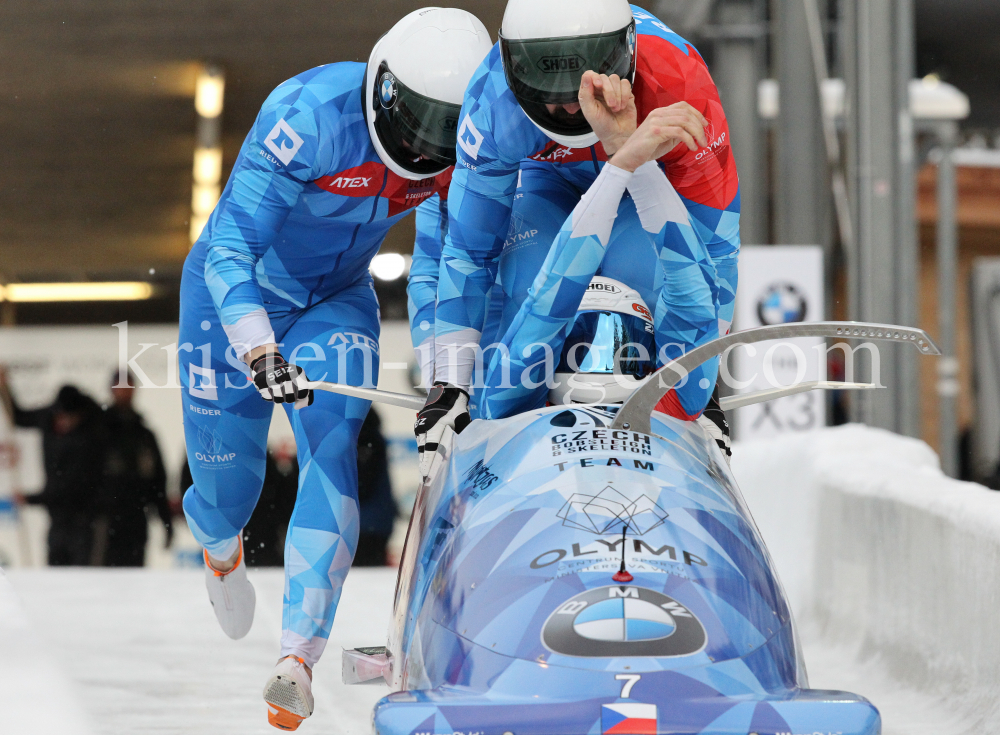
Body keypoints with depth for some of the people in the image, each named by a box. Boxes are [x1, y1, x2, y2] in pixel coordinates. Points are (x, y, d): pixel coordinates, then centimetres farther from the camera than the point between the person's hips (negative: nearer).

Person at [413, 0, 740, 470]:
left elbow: (713, 240, -29)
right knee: (527, 289, -24)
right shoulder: (495, 101, -37)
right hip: (550, 180, 1)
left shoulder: (679, 81, -40)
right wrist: (450, 382, -29)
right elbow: (469, 250, -26)